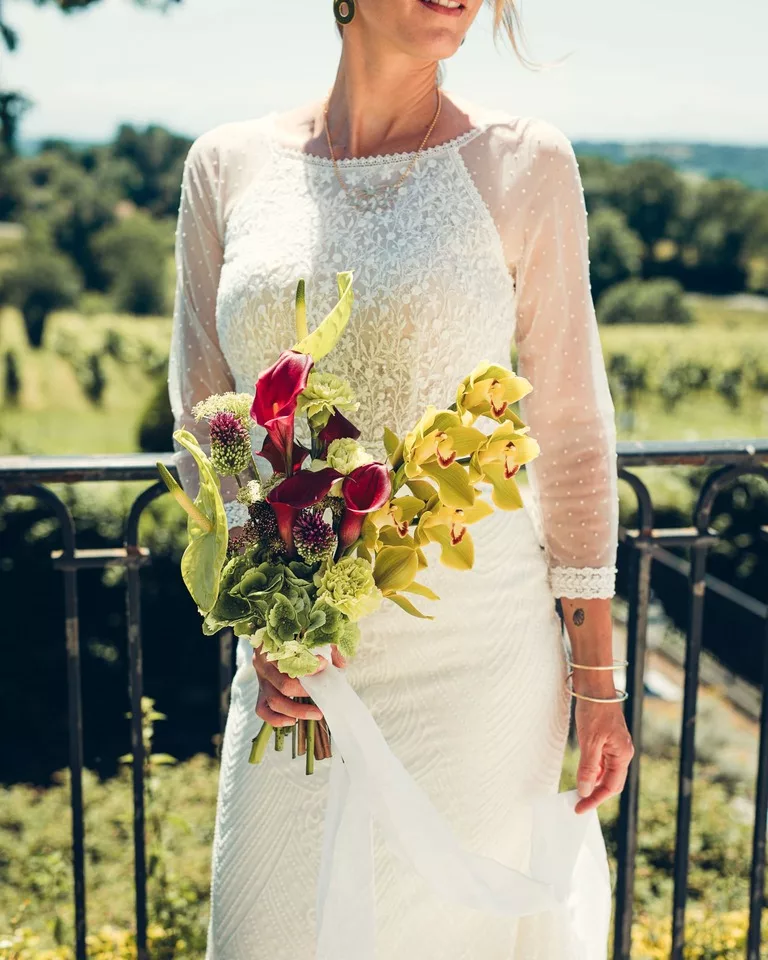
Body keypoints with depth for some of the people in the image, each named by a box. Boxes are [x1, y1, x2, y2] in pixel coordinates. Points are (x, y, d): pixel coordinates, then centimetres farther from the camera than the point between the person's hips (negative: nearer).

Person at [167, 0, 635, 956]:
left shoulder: (524, 163, -4)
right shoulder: (227, 166, 2)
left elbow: (571, 429, -1)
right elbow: (201, 423, 6)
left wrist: (597, 680, 0)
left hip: (476, 654, -2)